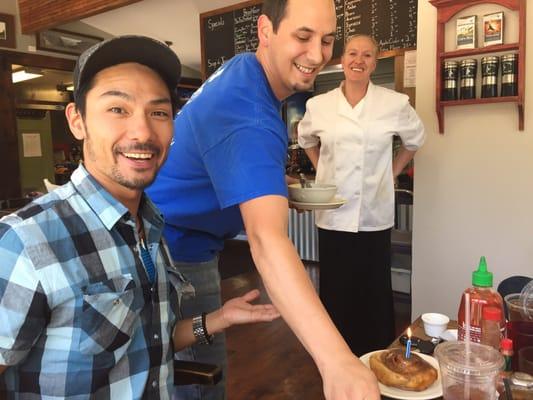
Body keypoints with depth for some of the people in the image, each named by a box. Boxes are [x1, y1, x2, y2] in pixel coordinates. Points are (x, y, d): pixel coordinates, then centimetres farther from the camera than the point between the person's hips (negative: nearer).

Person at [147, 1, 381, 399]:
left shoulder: (243, 66, -1)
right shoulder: (248, 117, -33)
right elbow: (267, 238, -47)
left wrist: (274, 187, 4)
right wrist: (336, 360, -55)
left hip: (185, 241, 9)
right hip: (176, 250, -9)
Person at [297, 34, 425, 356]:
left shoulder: (395, 104, -2)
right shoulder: (318, 105, 1)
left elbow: (415, 140, 16)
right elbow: (307, 141, 20)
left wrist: (392, 173, 8)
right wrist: (322, 173, 10)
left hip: (374, 215, -1)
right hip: (333, 214, 1)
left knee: (375, 291, 8)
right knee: (336, 290, 10)